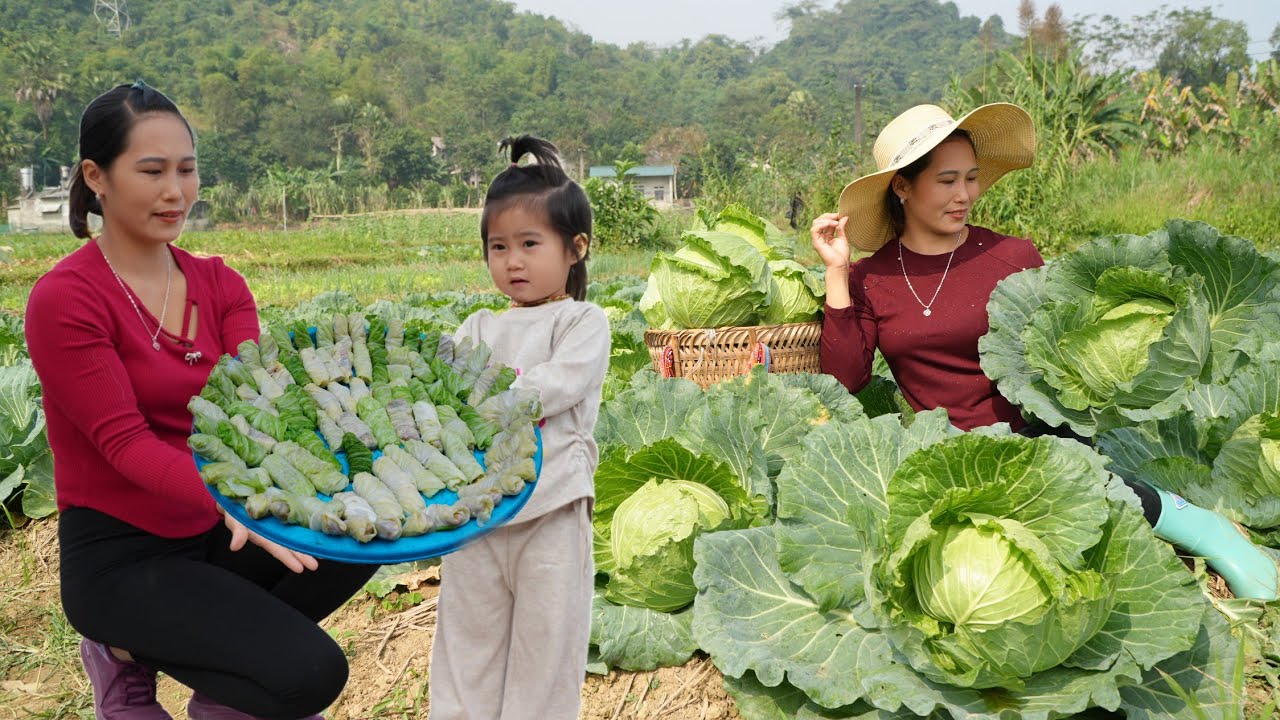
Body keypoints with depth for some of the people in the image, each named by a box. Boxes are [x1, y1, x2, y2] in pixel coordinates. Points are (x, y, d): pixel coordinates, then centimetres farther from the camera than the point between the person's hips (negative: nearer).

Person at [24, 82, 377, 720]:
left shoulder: (220, 284, 4)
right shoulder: (65, 300, -14)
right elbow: (126, 441, -21)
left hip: (213, 530, 7)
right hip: (120, 556, -7)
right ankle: (131, 658, 4)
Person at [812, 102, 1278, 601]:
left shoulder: (1011, 258, 2)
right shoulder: (870, 278, 4)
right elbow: (844, 380, -5)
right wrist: (837, 273, -7)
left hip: (1030, 430, -1)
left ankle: (1185, 521, -15)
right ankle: (1169, 514, -15)